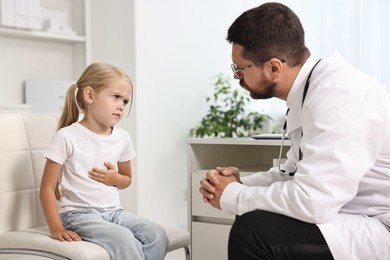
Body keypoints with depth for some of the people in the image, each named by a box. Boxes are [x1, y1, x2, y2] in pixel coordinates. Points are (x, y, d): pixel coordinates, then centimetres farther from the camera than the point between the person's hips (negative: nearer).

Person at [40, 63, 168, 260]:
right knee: (123, 238, -31)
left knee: (157, 235, -19)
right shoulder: (67, 136, -9)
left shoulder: (122, 138, 7)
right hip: (79, 214, -6)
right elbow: (48, 188, -8)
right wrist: (57, 228, -18)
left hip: (113, 212, 6)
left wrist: (115, 179, -1)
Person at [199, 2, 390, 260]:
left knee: (253, 232, -23)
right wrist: (240, 183, -1)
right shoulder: (311, 90, 6)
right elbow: (295, 172, 16)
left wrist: (232, 196, -14)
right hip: (359, 219, 10)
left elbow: (311, 201, -29)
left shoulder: (336, 95, -23)